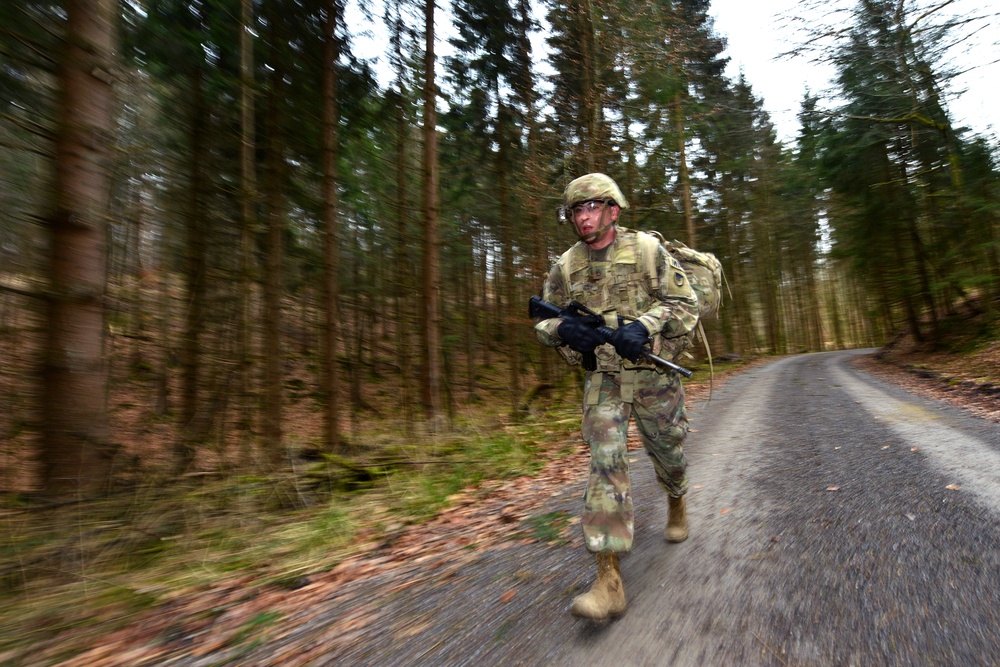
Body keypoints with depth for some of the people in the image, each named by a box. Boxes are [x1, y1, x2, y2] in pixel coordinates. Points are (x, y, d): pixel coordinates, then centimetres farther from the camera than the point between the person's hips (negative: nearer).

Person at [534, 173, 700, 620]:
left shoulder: (647, 249, -5)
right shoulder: (566, 266, 2)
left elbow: (685, 303, -6)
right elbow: (543, 320, 8)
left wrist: (644, 325, -23)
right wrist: (563, 329, -16)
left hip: (653, 374, 0)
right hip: (602, 379, 1)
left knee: (666, 452, 16)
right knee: (605, 462, -11)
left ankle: (677, 504, 53)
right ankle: (609, 580, -7)